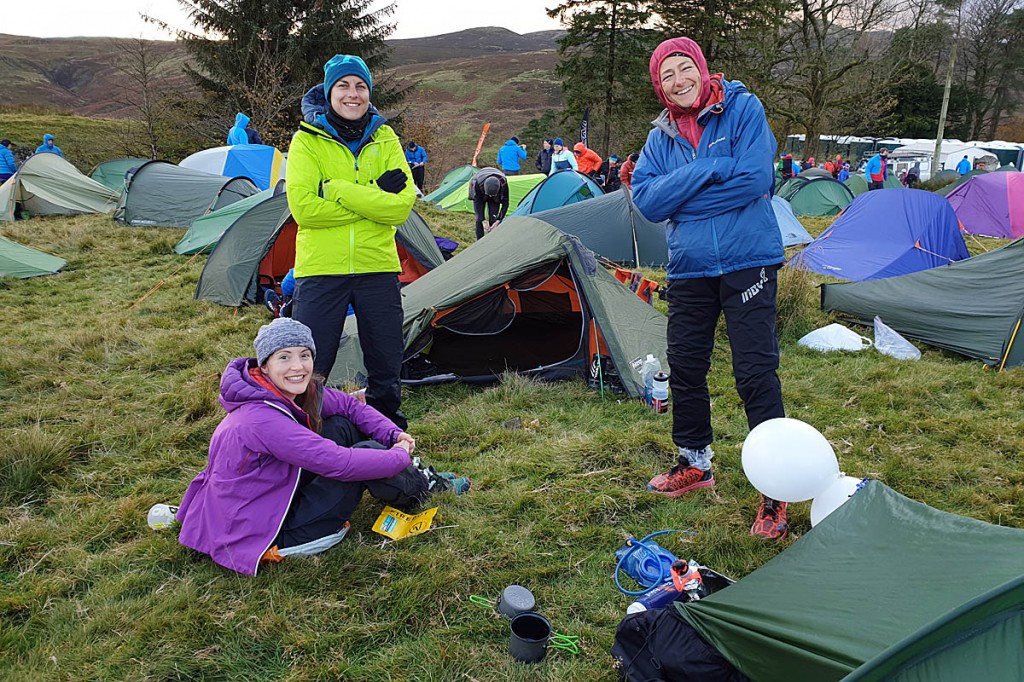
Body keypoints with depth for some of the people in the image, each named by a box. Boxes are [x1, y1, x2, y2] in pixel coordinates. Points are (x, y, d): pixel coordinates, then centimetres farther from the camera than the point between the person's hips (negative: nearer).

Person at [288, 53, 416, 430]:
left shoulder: (385, 139, 6)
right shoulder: (307, 140, -1)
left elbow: (402, 206, -7)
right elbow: (302, 207, -15)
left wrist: (340, 191, -16)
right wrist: (374, 196, -15)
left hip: (378, 267, 3)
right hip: (321, 269, -2)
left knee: (386, 365, 13)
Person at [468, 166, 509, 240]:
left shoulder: (503, 183, -40)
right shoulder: (477, 182, -44)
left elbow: (505, 203, -26)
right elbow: (477, 203, -30)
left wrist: (498, 220, -32)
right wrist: (483, 221, -35)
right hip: (479, 196, -1)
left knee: (493, 220, -12)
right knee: (479, 219, -11)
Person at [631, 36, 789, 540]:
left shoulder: (744, 108, -4)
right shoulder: (661, 136, 8)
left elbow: (755, 179, -17)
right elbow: (646, 200, -7)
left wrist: (681, 198, -11)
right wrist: (708, 169, -16)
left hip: (747, 260, -5)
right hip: (688, 268, 5)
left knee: (756, 371, -6)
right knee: (685, 367, 12)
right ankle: (694, 463, 33)